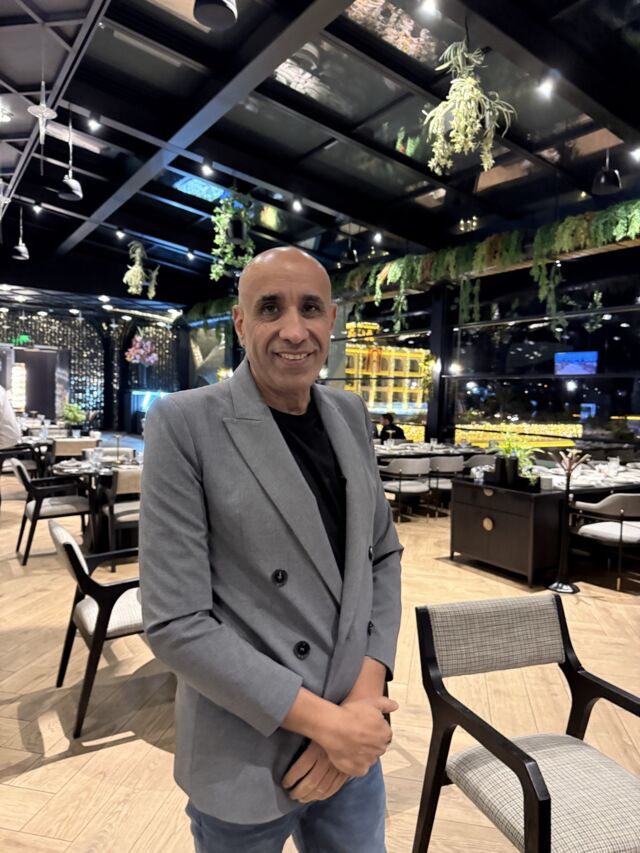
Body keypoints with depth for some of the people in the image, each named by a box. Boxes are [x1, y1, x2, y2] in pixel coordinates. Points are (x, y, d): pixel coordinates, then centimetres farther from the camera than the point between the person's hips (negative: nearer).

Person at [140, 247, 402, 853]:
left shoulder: (350, 415, -1)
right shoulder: (185, 424, -17)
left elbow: (382, 553, 5)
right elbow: (176, 623, -18)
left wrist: (368, 686, -7)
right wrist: (321, 718, -15)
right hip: (247, 759, -4)